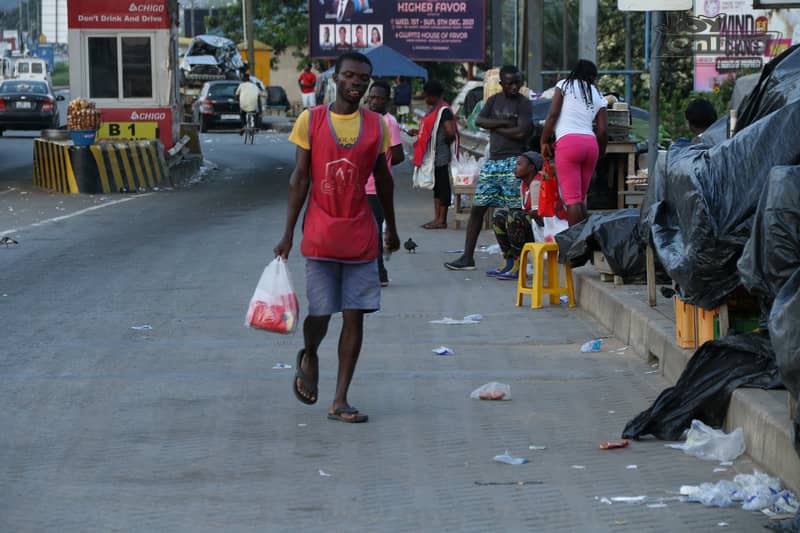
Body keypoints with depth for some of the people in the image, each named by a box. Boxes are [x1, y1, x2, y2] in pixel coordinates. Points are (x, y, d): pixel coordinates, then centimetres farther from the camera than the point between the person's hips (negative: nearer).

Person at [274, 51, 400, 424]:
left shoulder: (376, 125, 4)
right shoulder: (310, 120, -2)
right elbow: (299, 179, -1)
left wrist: (391, 227, 21)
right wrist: (288, 233, -4)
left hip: (361, 236, 2)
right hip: (320, 235, -2)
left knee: (355, 316, -1)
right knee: (320, 313, -3)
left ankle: (340, 402, 5)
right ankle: (308, 357, 33)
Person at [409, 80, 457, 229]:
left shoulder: (444, 110, -16)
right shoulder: (434, 109, 14)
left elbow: (450, 133, -24)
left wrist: (447, 142, -6)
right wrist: (417, 132, 11)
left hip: (441, 155, -10)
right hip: (434, 155, 10)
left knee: (442, 186, -3)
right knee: (437, 186, 13)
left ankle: (442, 220, 2)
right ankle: (437, 218, 18)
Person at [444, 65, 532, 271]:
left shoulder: (524, 104, -2)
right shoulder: (494, 100, 14)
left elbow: (521, 132, -14)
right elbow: (479, 120, 0)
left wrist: (494, 127, -5)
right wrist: (504, 123, -10)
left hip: (513, 161, -6)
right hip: (492, 160, 6)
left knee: (515, 211, -7)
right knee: (477, 208, 4)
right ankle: (467, 258, 9)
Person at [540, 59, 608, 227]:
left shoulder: (564, 85, 9)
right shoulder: (598, 96, 19)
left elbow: (552, 115, -1)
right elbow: (603, 131, 11)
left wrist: (544, 142, 6)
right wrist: (599, 154, 25)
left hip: (568, 141, -4)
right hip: (591, 143, 4)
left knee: (572, 198, -9)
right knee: (581, 198, 12)